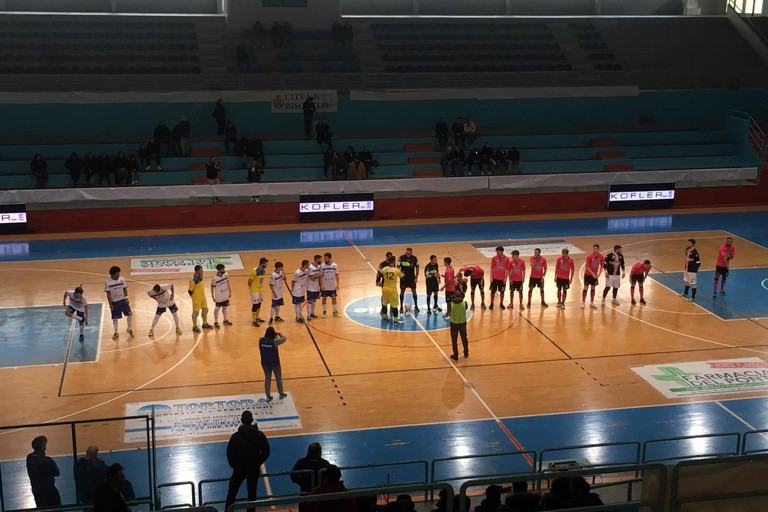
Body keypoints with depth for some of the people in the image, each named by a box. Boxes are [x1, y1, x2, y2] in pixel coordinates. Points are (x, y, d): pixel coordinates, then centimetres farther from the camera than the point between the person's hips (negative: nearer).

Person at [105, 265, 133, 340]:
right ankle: (116, 333, 24)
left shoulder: (122, 279, -5)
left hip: (123, 300, 3)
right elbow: (108, 294, -10)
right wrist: (110, 304, -10)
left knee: (129, 314, 3)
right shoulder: (107, 282, -14)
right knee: (115, 318, 7)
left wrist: (126, 298, -3)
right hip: (114, 302, -3)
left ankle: (129, 329, 25)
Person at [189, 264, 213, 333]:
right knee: (195, 312, 4)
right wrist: (194, 296, -6)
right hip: (197, 298, -9)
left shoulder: (200, 276, -1)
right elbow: (190, 291, -20)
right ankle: (195, 327, 17)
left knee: (205, 310, 19)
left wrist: (202, 295, 16)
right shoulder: (193, 280, -27)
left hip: (203, 297, 9)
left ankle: (205, 324, 36)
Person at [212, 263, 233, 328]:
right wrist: (213, 296, -9)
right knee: (217, 309, 6)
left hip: (226, 295, 6)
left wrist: (230, 291, 12)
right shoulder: (215, 278, -23)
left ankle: (225, 320, 35)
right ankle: (216, 322, 16)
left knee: (225, 307, 19)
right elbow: (212, 287, -12)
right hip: (219, 297, -6)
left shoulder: (226, 274, -6)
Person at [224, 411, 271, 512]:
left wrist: (234, 465, 7)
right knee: (252, 493, 14)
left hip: (239, 468, -1)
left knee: (232, 492, 15)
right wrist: (258, 463, 10)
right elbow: (266, 452, -4)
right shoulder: (260, 435, -11)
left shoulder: (236, 436, -17)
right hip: (254, 469, 2)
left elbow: (230, 453, -11)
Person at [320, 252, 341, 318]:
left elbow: (336, 275, 1)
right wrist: (321, 285, -10)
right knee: (324, 298, 7)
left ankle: (335, 311, 23)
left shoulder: (335, 265, -5)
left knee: (334, 298, 10)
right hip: (325, 286, -1)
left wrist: (338, 284, -1)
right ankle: (324, 312, 20)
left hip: (333, 286, 1)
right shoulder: (322, 266, -9)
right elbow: (321, 276, -5)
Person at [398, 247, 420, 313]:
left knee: (414, 291, 4)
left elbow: (417, 268, 1)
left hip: (412, 277, 1)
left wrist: (416, 277, -2)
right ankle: (401, 307, 14)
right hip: (403, 277, -1)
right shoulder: (401, 258, -14)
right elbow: (398, 267, -8)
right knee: (402, 291, 4)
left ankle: (416, 306, 17)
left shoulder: (414, 258, -10)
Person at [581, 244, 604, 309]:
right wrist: (592, 274, -21)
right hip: (588, 274, -4)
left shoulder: (601, 257, -8)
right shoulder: (589, 256, -19)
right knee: (585, 288, -3)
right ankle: (583, 303, 4)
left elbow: (601, 266, 6)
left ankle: (592, 303, 20)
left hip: (595, 275, 4)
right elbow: (587, 267, -17)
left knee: (593, 288, 10)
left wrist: (599, 274, -4)